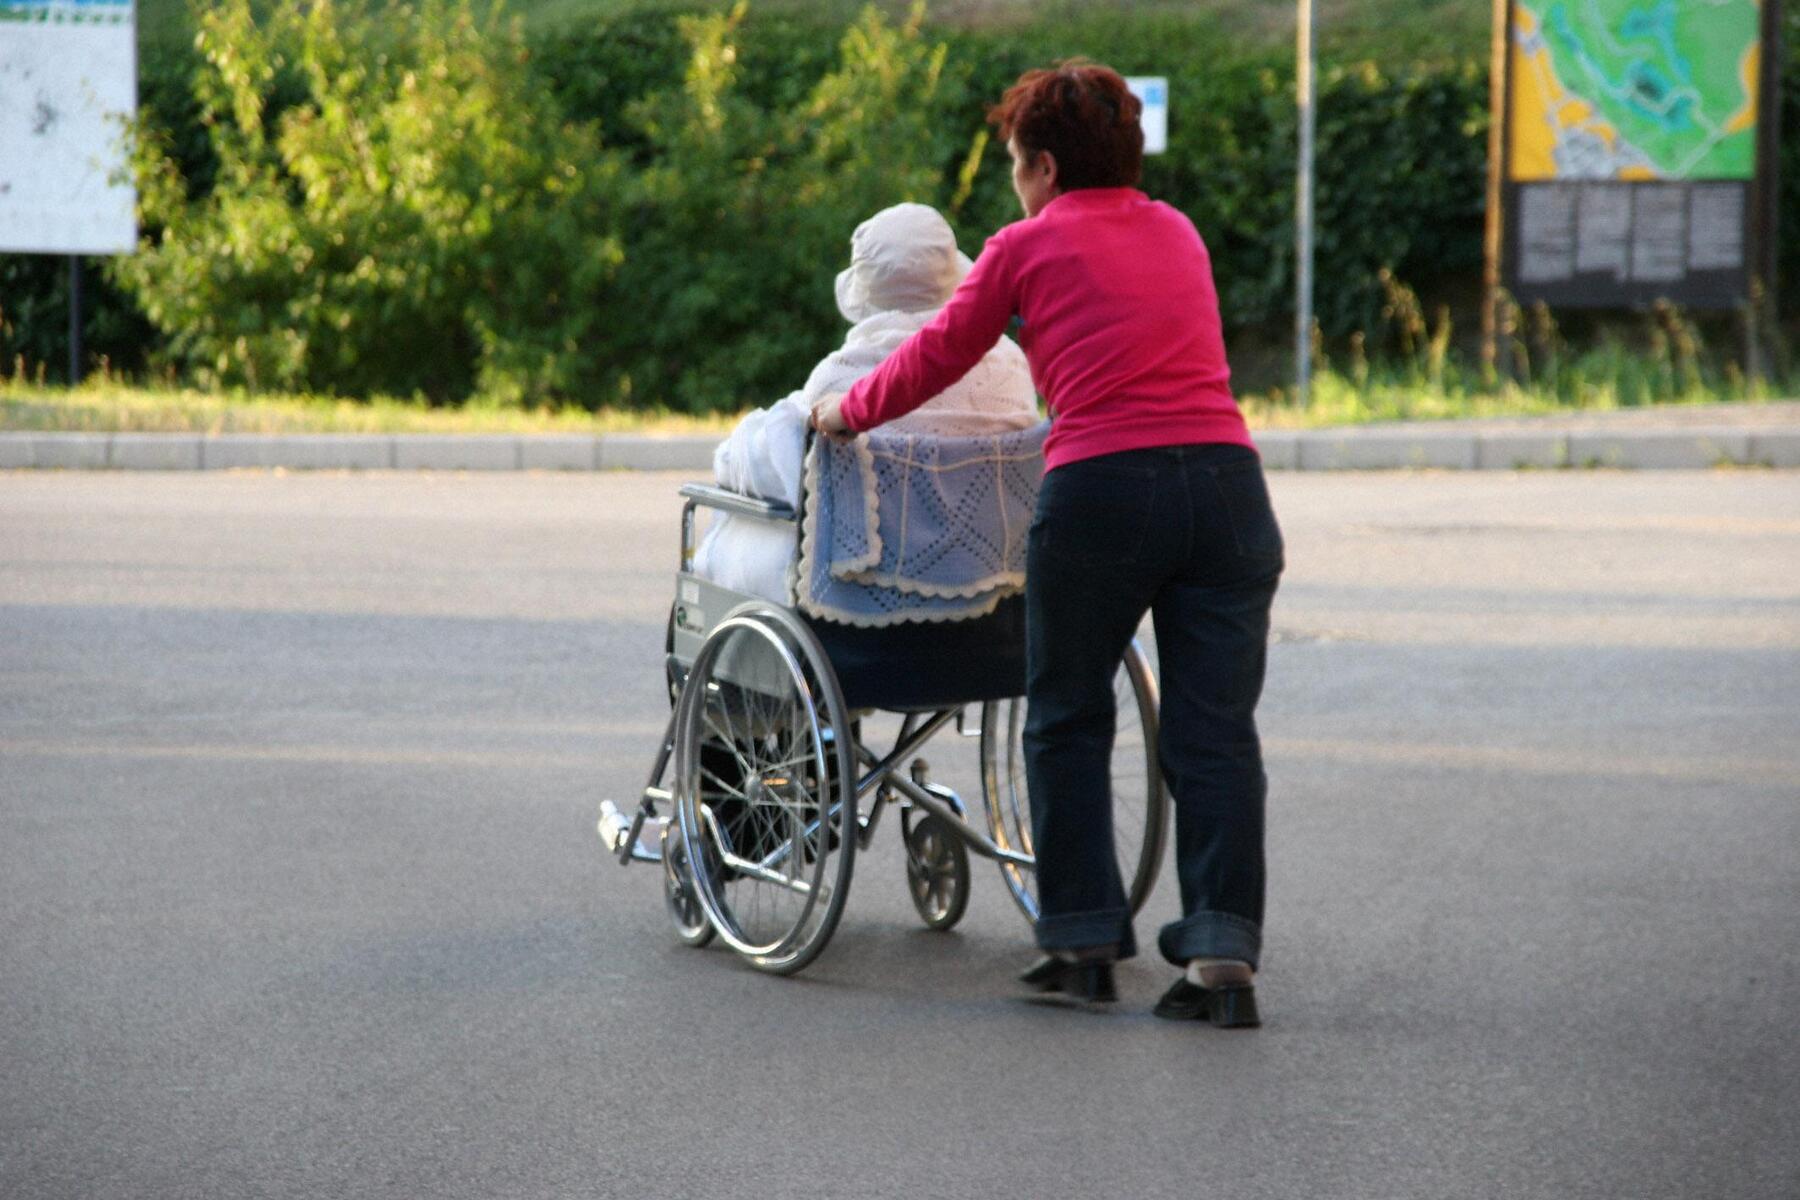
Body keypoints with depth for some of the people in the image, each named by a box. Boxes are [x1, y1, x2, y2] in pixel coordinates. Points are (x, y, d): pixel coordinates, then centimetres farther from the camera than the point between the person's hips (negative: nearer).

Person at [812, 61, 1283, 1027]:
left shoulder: (1029, 247, 6)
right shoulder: (1178, 233, 20)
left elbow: (937, 356, 16)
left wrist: (846, 414, 32)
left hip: (1102, 487, -4)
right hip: (1224, 477, 4)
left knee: (1068, 723, 12)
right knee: (1214, 731, 3)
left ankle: (1084, 943, 14)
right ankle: (1223, 953, -5)